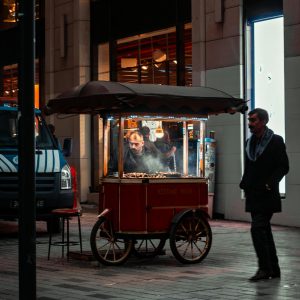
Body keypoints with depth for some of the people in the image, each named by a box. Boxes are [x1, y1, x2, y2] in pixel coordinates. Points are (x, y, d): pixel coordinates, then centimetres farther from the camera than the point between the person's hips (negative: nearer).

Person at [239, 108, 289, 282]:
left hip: (267, 195, -8)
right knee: (264, 231, 11)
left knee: (257, 229, -16)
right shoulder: (250, 142, 15)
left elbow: (283, 167, -9)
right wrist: (245, 184, 7)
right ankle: (273, 269, 19)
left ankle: (265, 268, -11)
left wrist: (270, 184, -19)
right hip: (254, 195, 8)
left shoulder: (276, 141, -6)